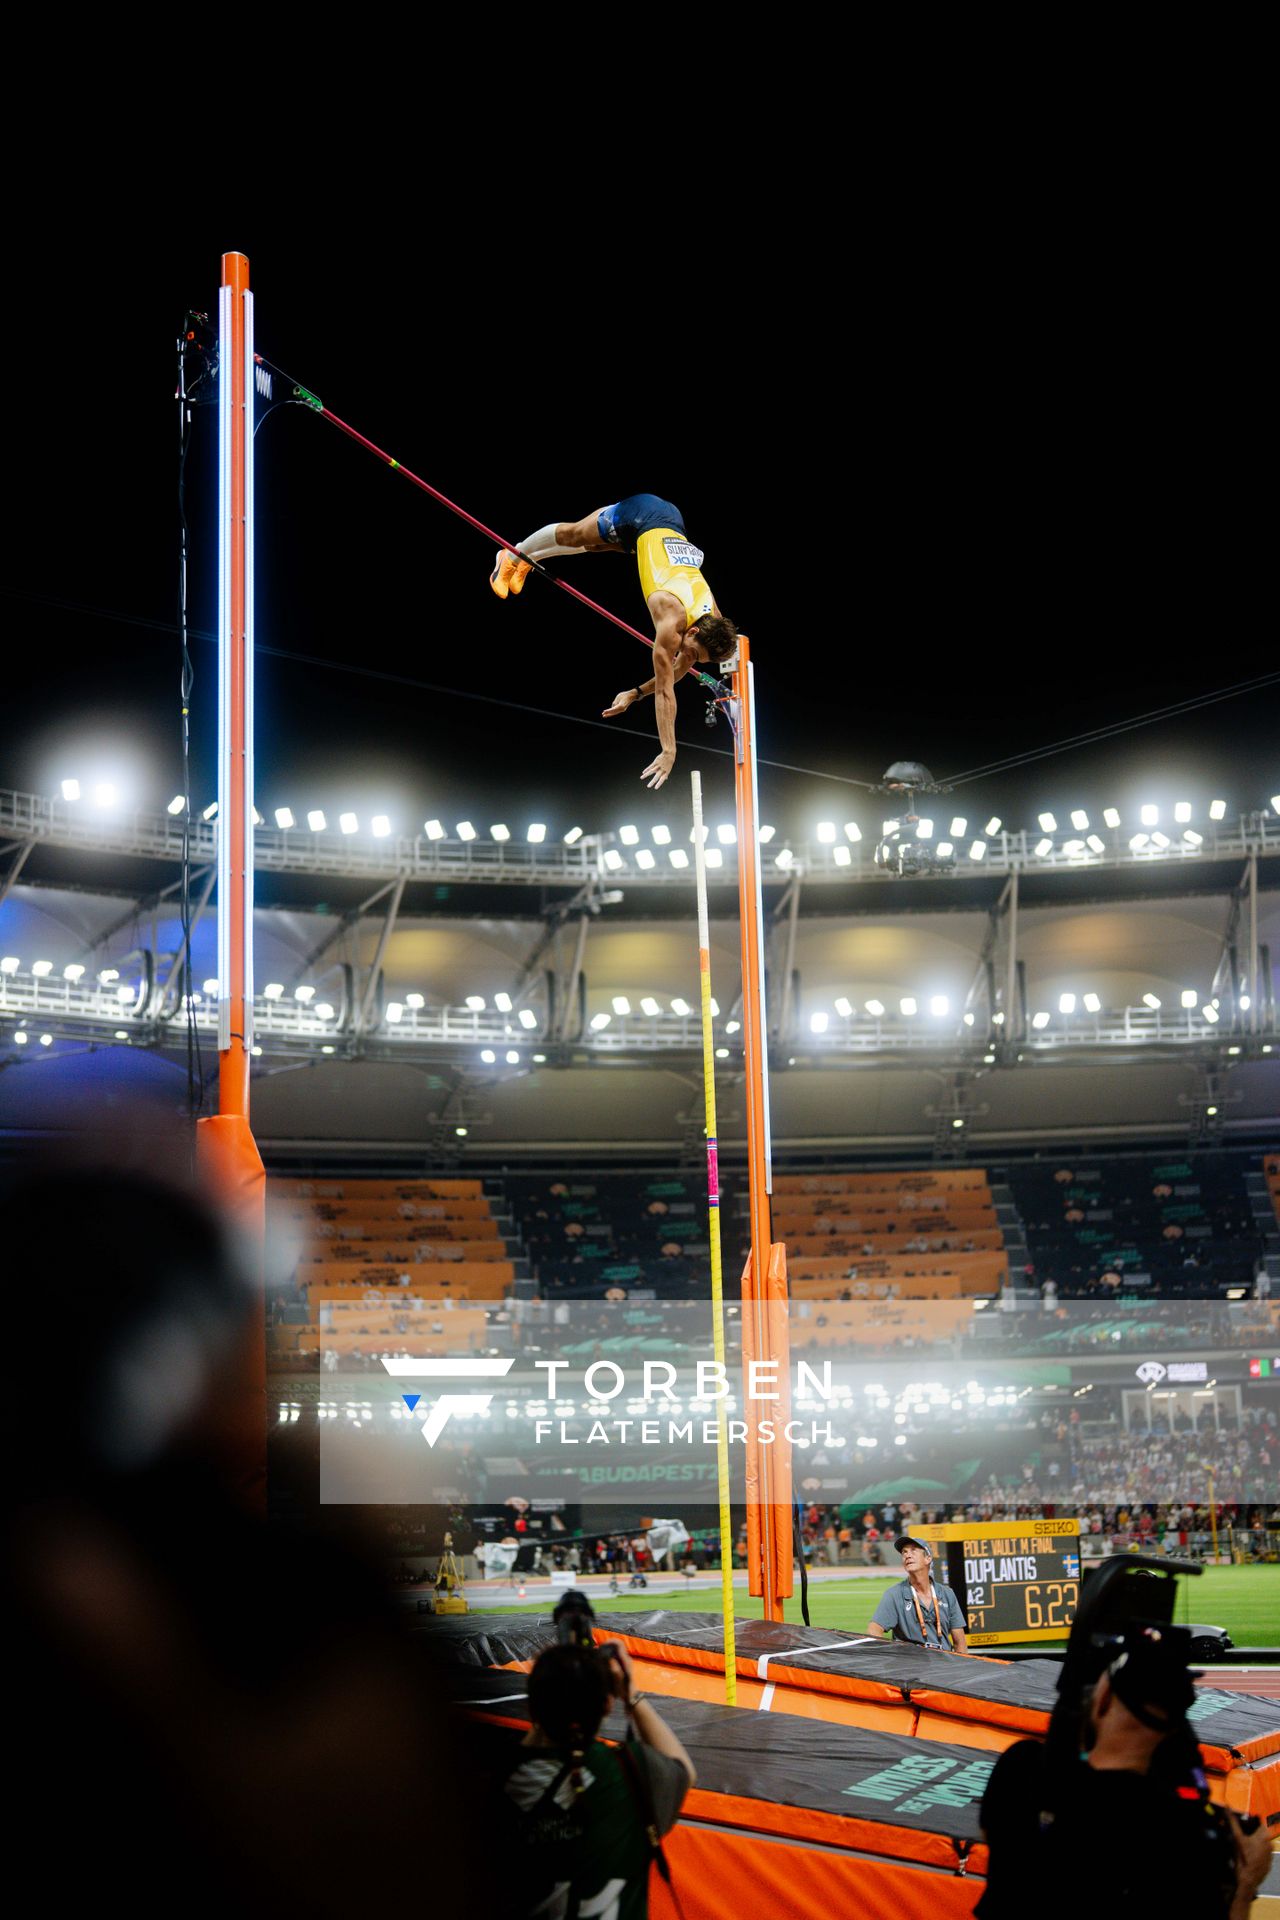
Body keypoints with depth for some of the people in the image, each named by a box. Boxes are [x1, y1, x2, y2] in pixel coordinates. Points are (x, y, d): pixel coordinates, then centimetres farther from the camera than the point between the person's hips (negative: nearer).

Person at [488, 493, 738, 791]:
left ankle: (526, 561, 53)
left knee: (588, 546, 27)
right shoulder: (672, 620, -38)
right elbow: (664, 690, -36)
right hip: (640, 514, -5)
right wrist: (668, 750, -37)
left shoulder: (714, 623, -20)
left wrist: (635, 694, -5)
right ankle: (512, 558, 47)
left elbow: (677, 671, -2)